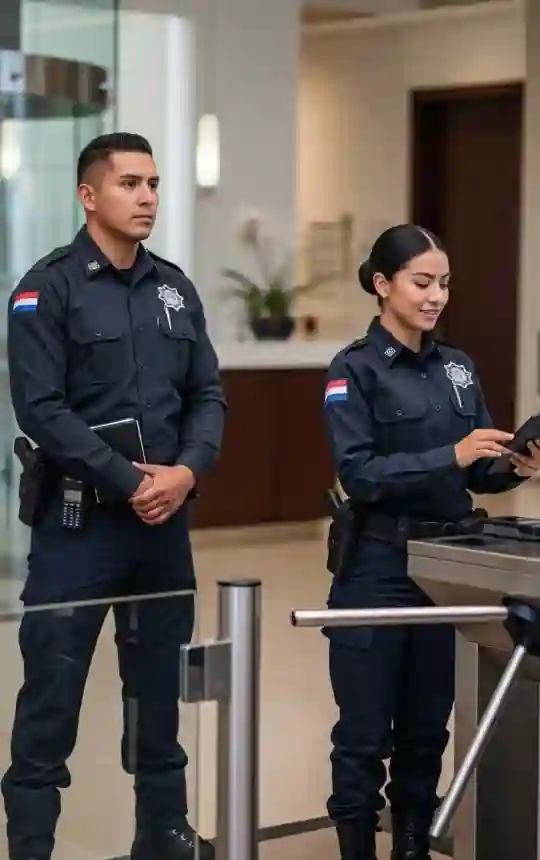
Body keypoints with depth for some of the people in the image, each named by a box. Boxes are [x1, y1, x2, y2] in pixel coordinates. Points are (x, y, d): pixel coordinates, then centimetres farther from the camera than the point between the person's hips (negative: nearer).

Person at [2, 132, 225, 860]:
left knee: (159, 687, 13)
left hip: (166, 521, 5)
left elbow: (208, 395, 11)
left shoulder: (174, 287, 11)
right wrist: (130, 480, -16)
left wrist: (186, 471, -7)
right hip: (78, 521, -5)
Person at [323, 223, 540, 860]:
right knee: (365, 731, 1)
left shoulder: (457, 367, 11)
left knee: (427, 727, 12)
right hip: (377, 571, -5)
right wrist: (451, 456, -25)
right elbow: (359, 474, -17)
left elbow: (478, 475, 13)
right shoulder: (355, 369, -7)